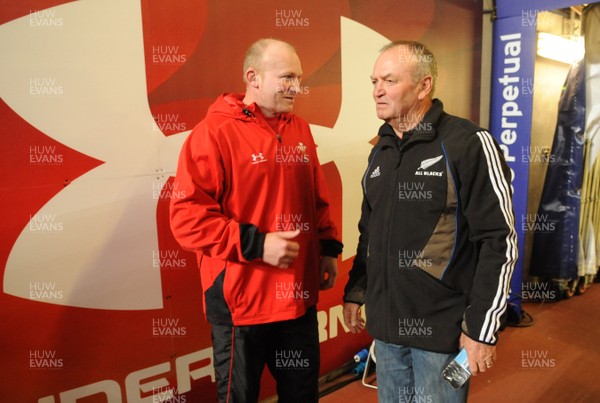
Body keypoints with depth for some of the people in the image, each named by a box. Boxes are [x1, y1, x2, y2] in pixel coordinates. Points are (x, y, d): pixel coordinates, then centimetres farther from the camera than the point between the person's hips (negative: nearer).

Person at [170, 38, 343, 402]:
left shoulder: (300, 130, 8)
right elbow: (187, 217, -18)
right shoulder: (215, 132, -13)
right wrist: (256, 244, -21)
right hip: (241, 299, -6)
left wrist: (328, 246, 7)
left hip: (299, 295, 6)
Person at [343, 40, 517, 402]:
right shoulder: (381, 151, 8)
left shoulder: (468, 143, -13)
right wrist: (355, 292, 13)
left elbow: (500, 241, -14)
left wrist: (482, 329, -14)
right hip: (385, 324, 6)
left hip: (443, 330, -6)